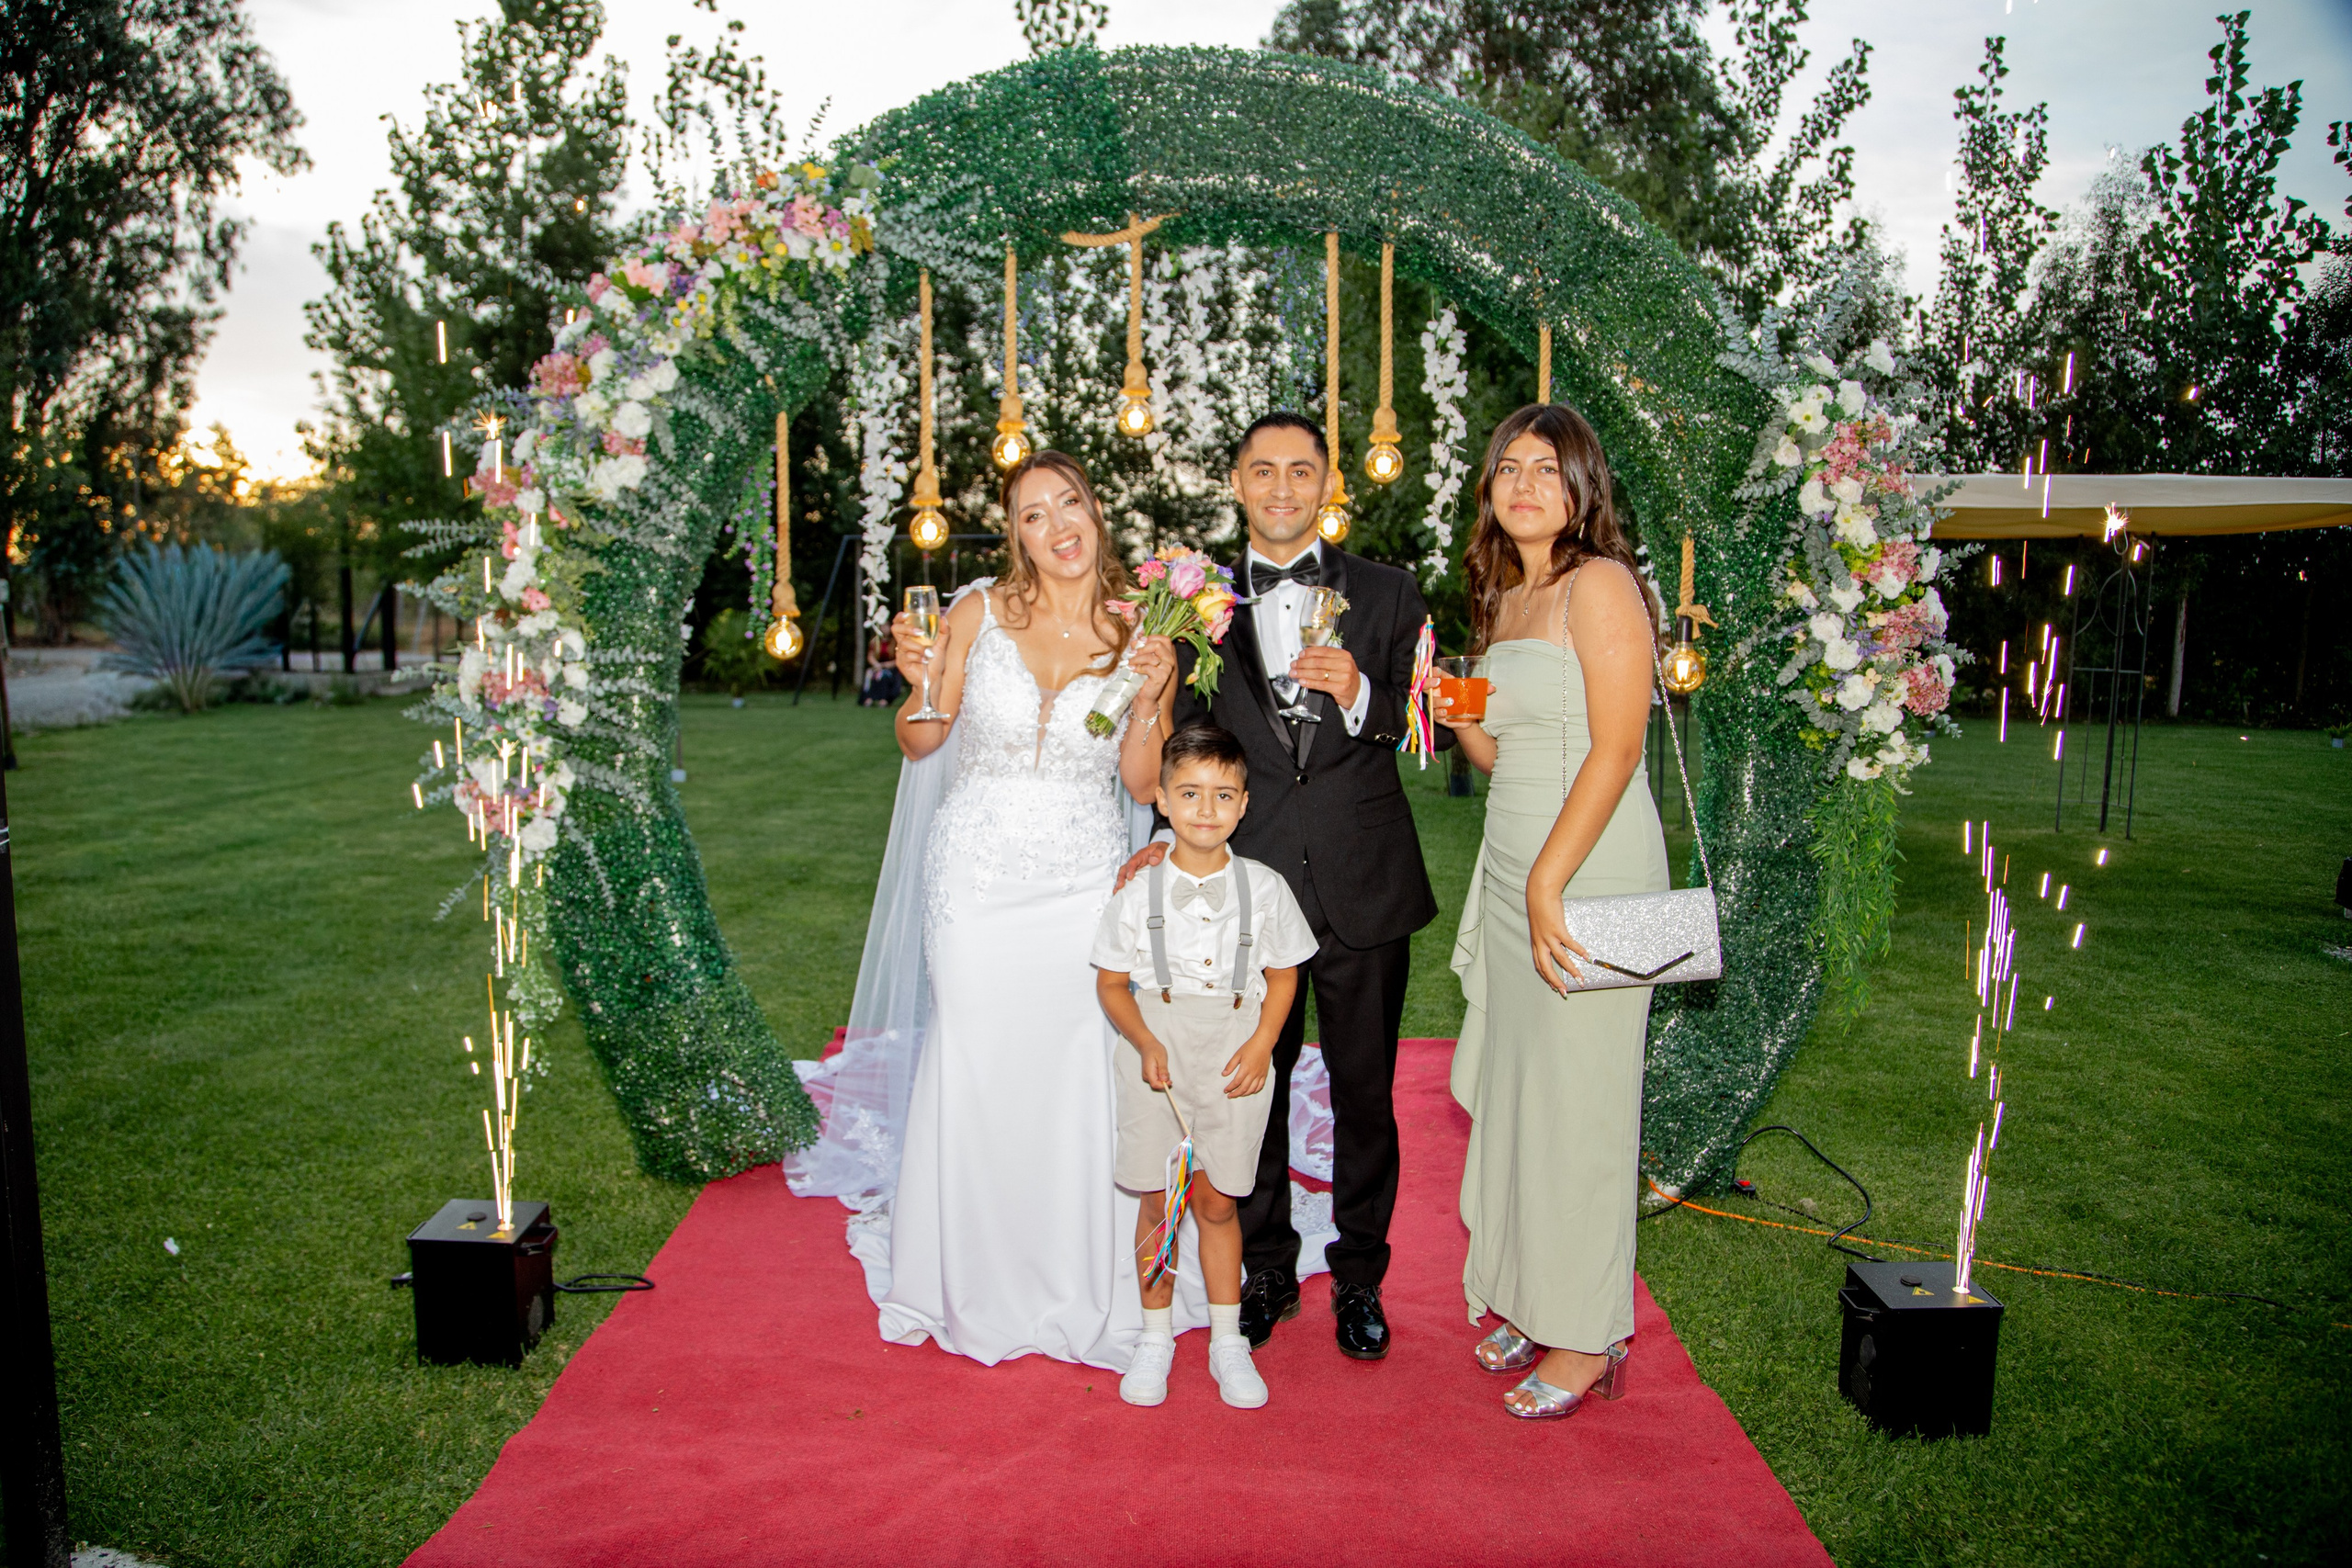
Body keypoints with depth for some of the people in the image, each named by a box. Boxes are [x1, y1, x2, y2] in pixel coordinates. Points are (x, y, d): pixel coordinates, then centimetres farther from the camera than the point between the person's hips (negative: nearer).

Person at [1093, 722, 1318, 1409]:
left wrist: (1262, 1043, -8)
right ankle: (1155, 1337, 25)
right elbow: (1112, 982, 2)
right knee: (1157, 1201, 7)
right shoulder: (1139, 894, -5)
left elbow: (1282, 974, 6)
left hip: (1234, 1058, 0)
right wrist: (1145, 1042, -12)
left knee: (1218, 1203, 9)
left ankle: (1227, 1340, 24)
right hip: (1158, 1055, 0)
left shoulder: (1264, 888, -4)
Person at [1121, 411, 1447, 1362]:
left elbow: (1419, 733, 1)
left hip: (1363, 885, 0)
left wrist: (1359, 696, -17)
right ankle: (1266, 1272, 31)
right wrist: (1173, 840, -6)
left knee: (1365, 1093, 10)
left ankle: (1359, 1277, 29)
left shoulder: (1387, 595, 4)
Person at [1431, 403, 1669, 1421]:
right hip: (1511, 872, 8)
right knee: (1512, 1091, 13)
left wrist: (1548, 883, -19)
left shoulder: (1599, 583, -10)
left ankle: (1585, 1339, 14)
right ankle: (1529, 1304, 27)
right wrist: (1456, 714, -1)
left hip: (1589, 870, -8)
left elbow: (1616, 748, -17)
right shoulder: (1502, 597, 16)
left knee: (1574, 1102, -1)